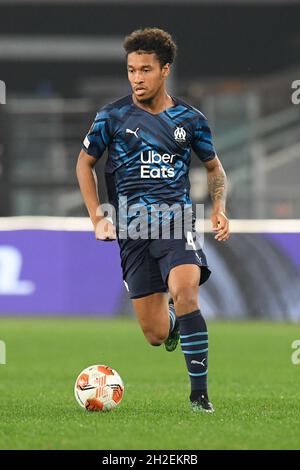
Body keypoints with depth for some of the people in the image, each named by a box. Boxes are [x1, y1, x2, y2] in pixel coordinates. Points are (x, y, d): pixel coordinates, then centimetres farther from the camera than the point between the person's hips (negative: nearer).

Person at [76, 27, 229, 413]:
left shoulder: (190, 119, 4)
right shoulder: (112, 116, 1)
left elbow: (213, 167, 19)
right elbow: (84, 163, 11)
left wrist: (219, 208, 2)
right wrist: (97, 219, 1)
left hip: (177, 221, 0)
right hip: (132, 232, 1)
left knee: (185, 293, -30)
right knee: (156, 336, -1)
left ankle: (200, 393, -21)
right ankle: (174, 322, 40)